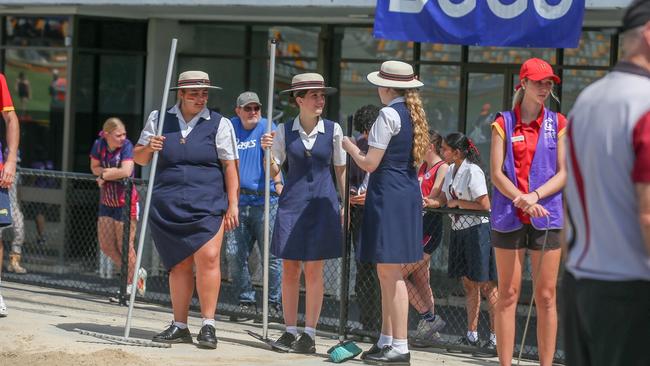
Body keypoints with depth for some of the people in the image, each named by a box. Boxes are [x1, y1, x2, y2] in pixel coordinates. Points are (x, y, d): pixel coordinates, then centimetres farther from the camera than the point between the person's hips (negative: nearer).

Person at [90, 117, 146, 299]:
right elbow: (94, 167, 5)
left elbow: (126, 171, -28)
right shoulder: (99, 144, -2)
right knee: (106, 246, 9)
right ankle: (136, 273, 26)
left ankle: (130, 284, 15)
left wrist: (105, 176, -15)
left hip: (125, 202, -6)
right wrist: (109, 172, -15)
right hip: (106, 202, 6)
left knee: (125, 246, -2)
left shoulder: (126, 146, -16)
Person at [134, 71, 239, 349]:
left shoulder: (219, 124, 4)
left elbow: (230, 167, 2)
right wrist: (148, 148, -7)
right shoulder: (159, 119, 11)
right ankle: (179, 326, 13)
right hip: (168, 206, 3)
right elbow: (138, 158, 16)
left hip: (207, 205, -3)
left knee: (207, 257, -15)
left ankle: (208, 325, -11)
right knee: (179, 264, 6)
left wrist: (232, 205, -4)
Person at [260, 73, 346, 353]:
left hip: (322, 203, -1)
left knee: (313, 269, -3)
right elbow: (272, 172, 4)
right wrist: (267, 151, -14)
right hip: (292, 201, 1)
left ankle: (309, 334, 1)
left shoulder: (333, 130, 1)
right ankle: (289, 331, 9)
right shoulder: (285, 130, 3)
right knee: (289, 269, 1)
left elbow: (341, 170, 9)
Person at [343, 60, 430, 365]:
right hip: (409, 193, 9)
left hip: (388, 194, -9)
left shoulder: (388, 115, -14)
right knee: (386, 271, 15)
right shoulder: (414, 114, 13)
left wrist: (349, 146, 4)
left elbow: (370, 164, -14)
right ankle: (386, 341, 20)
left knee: (390, 271, -7)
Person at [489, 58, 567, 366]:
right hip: (509, 218, -1)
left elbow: (563, 174, 2)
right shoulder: (504, 123, 4)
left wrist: (534, 196, -14)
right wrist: (521, 199, -17)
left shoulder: (557, 123, 7)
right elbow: (496, 173, -1)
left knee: (546, 297, 1)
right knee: (508, 296, 1)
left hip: (547, 218, 1)